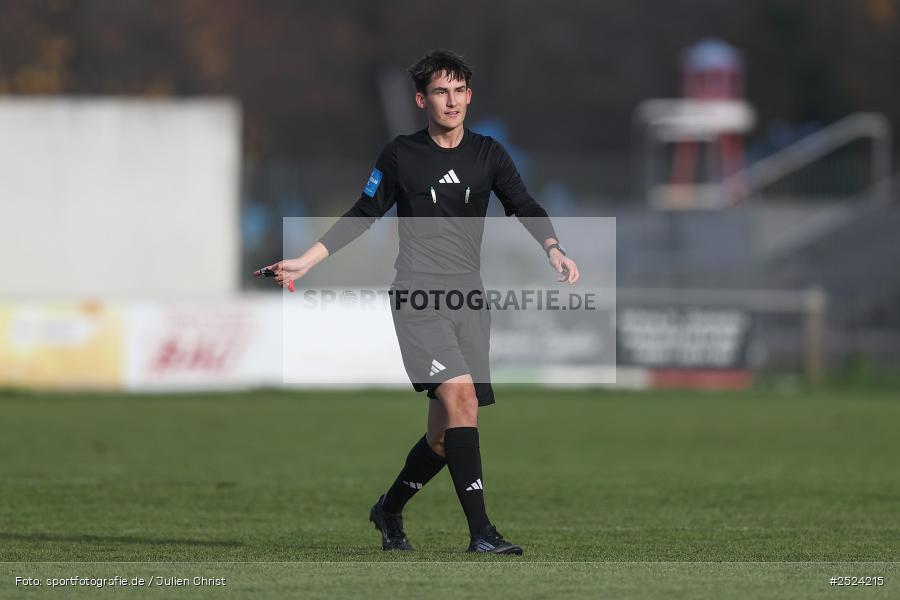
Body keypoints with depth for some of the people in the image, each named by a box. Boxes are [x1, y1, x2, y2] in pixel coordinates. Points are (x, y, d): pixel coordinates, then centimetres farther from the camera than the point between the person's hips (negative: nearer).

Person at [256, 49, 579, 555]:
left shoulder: (488, 154, 11)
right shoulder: (401, 155, 5)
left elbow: (524, 206, 1)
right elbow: (363, 216, 14)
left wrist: (554, 248, -19)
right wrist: (305, 262, 8)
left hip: (469, 298, 4)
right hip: (418, 294, -4)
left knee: (446, 431, 4)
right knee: (460, 396, -22)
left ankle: (390, 509, 30)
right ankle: (481, 531, -25)